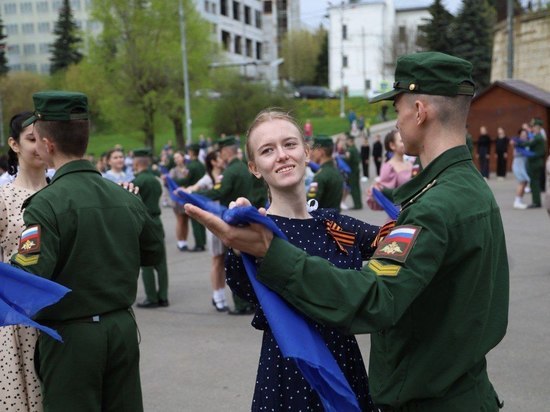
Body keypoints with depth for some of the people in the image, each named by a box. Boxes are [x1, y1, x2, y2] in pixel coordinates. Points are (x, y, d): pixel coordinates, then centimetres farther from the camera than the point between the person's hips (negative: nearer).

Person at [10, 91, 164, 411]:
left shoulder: (46, 204, -16)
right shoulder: (127, 198, 1)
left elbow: (28, 279, -24)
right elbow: (154, 254, 14)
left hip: (71, 337, -5)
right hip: (123, 327, 5)